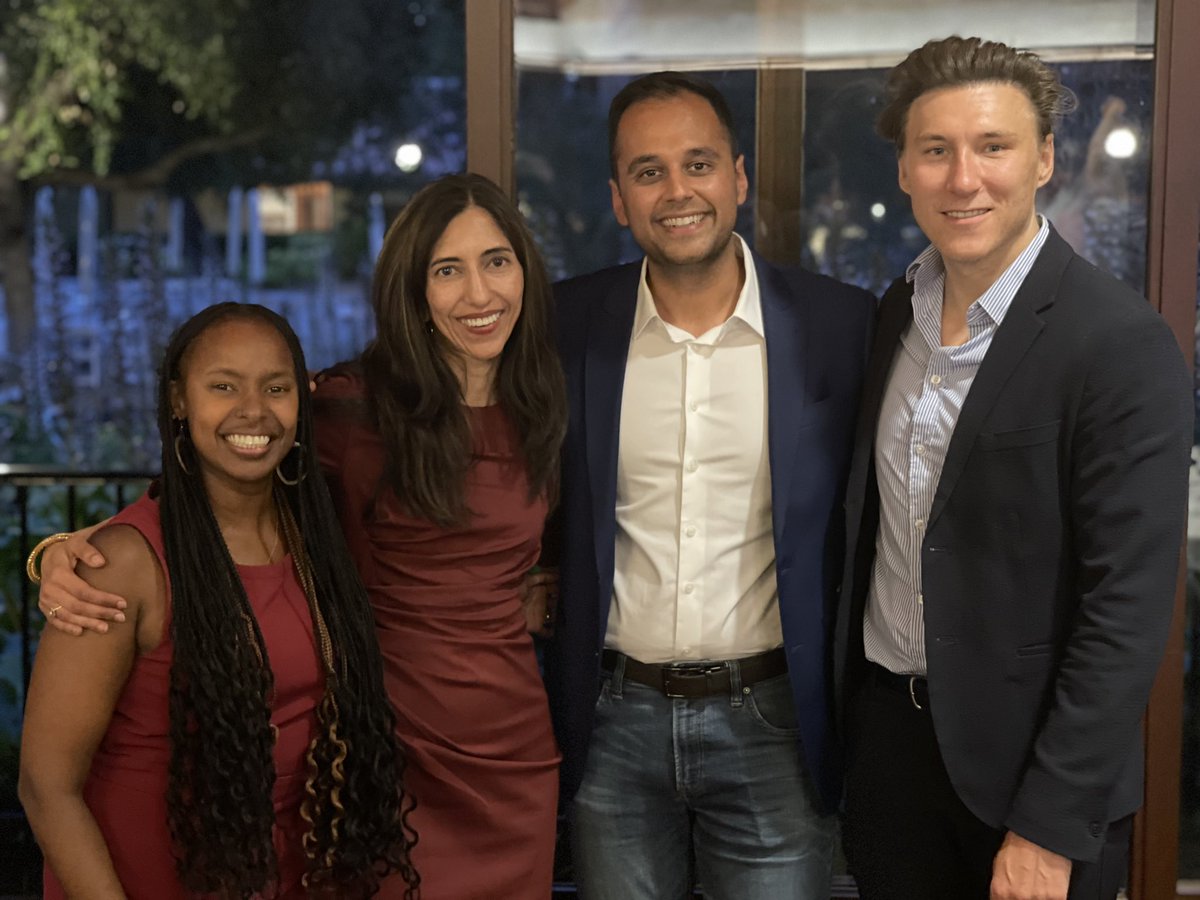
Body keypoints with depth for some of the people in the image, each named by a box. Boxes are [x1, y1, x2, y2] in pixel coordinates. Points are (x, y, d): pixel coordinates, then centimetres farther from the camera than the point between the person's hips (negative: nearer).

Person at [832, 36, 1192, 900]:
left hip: (1033, 760, -5)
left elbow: (1128, 606, -19)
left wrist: (1051, 829, -19)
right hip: (884, 730, 5)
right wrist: (850, 706, 6)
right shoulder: (897, 312, 3)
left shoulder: (1122, 344, -17)